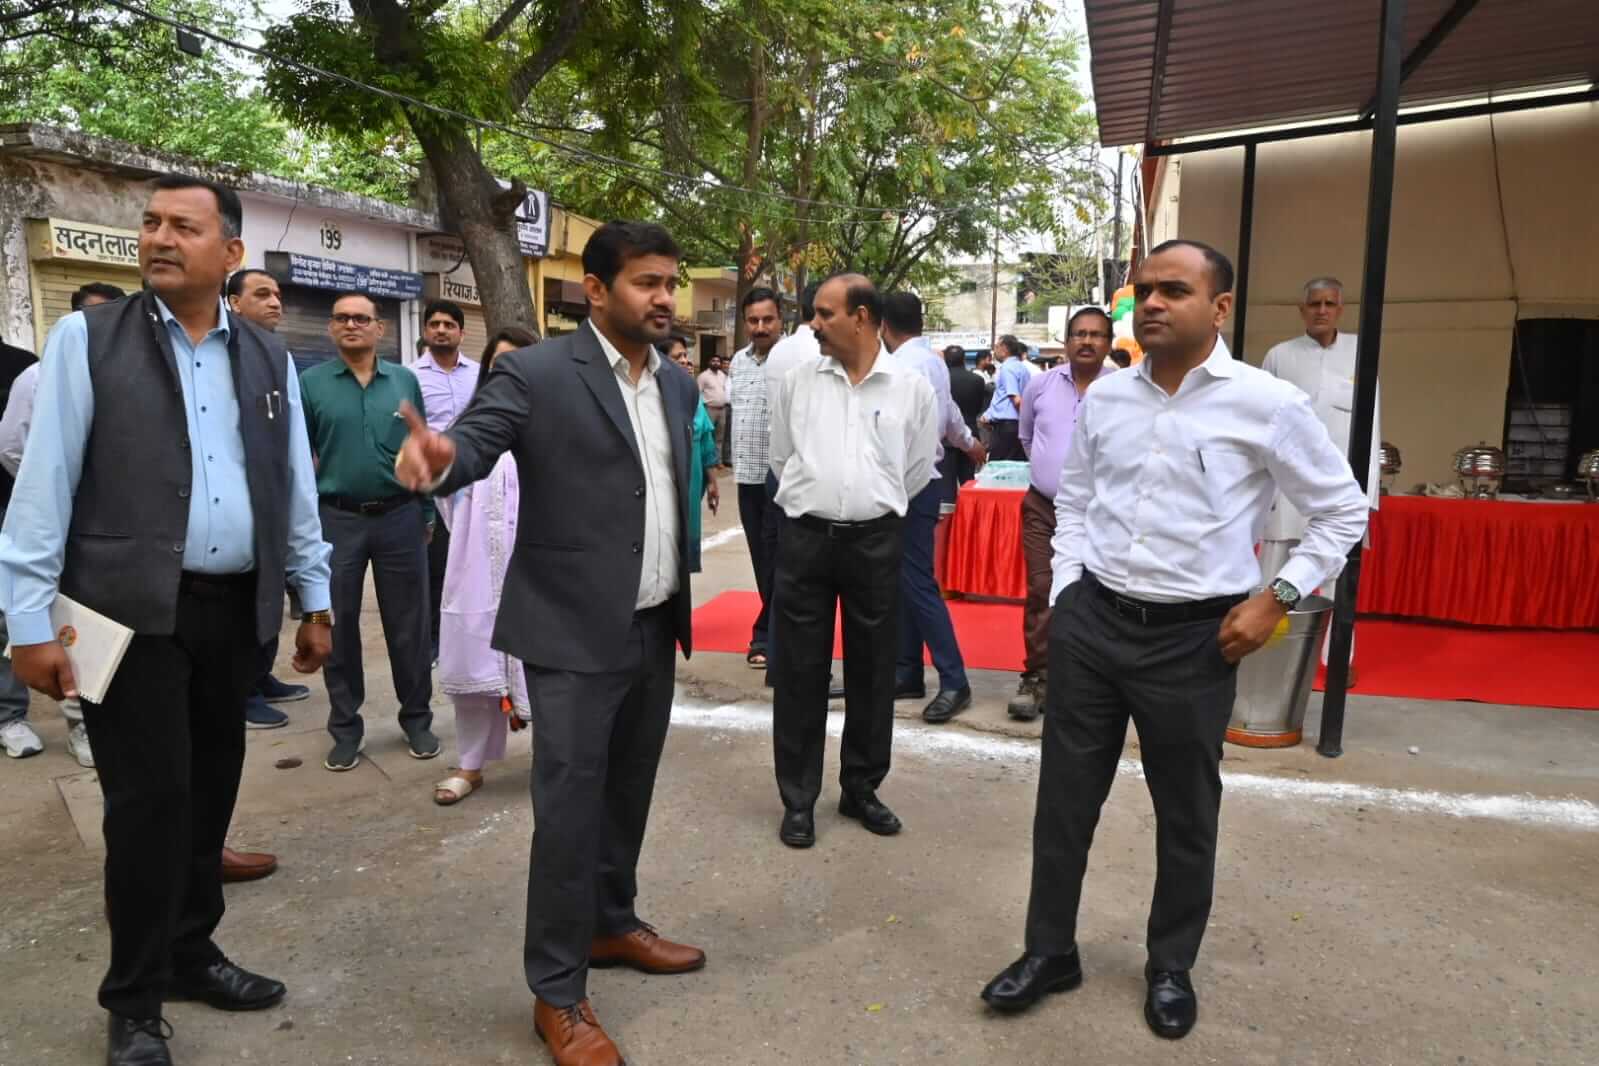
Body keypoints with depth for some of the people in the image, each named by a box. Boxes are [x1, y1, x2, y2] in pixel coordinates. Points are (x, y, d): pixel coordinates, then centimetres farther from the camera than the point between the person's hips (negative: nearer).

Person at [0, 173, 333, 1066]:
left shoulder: (268, 357, 9)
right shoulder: (88, 339, -1)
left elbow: (296, 487, 11)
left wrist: (315, 600, 10)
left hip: (237, 610, 4)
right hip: (133, 609, -3)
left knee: (211, 789, 13)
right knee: (150, 798, 1)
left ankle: (191, 952, 33)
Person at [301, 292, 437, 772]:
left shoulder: (405, 381, 4)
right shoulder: (310, 383, 0)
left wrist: (427, 513, 7)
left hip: (399, 518, 1)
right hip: (337, 521, 0)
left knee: (408, 625, 8)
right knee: (339, 628, 9)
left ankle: (417, 719, 22)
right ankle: (345, 727, 22)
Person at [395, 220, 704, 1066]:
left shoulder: (678, 384, 10)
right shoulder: (536, 374, -10)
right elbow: (478, 439, -23)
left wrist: (680, 589, 13)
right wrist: (440, 458, -46)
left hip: (656, 627, 7)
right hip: (575, 630, -6)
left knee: (628, 792, 19)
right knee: (570, 803, 0)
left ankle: (611, 924, 40)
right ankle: (558, 991, 16)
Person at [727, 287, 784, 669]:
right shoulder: (739, 360, 10)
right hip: (747, 474, 7)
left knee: (775, 558, -1)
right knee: (760, 557, 13)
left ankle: (765, 635, 9)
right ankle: (779, 628, 25)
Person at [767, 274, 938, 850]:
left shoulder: (912, 388, -1)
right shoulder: (799, 380, 3)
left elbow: (917, 469, 9)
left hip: (876, 542, 0)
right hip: (805, 538, 1)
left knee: (872, 670, 10)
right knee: (799, 671, 4)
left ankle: (861, 788, 27)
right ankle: (798, 799, 18)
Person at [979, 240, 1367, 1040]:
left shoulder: (1268, 403, -8)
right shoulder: (1104, 397, 2)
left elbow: (1342, 511, 0)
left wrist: (1277, 598, -8)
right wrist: (1063, 591, 5)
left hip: (1193, 638, -3)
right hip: (1092, 620, 3)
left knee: (1185, 815, 13)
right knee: (1064, 796, 11)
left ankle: (1171, 967, 36)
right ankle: (1050, 950, 30)